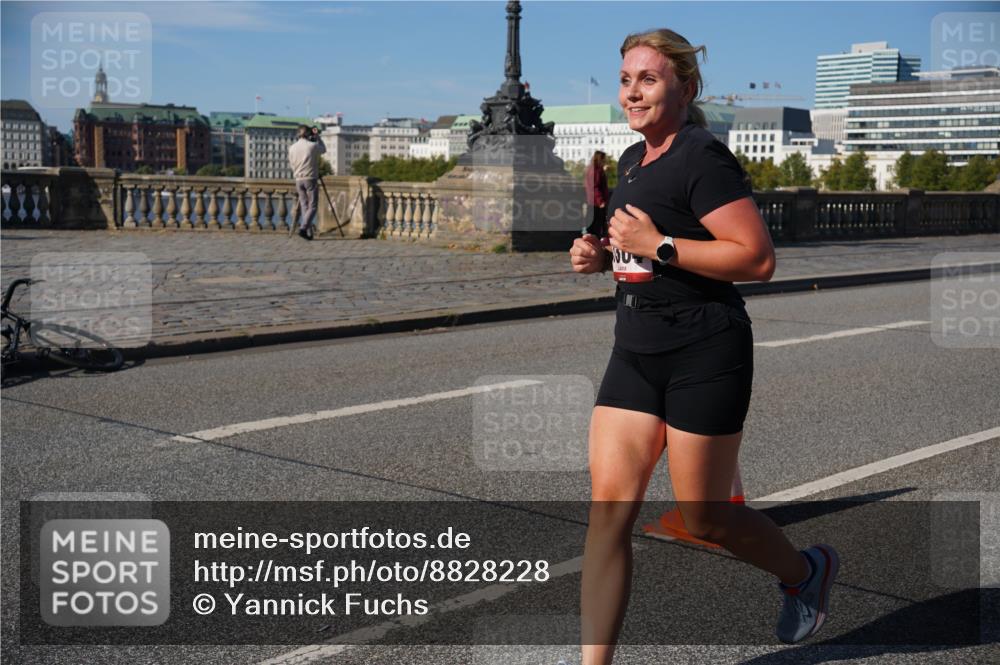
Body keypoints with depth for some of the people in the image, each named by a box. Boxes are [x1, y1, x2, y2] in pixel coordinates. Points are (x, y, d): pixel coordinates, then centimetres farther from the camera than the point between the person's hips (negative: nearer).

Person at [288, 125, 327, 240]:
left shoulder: (292, 148, 3)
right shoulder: (313, 146, -8)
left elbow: (291, 164, 12)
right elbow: (323, 149, 13)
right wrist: (317, 136, 16)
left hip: (298, 180, 4)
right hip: (311, 179, -4)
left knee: (304, 206, 10)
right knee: (312, 206, -1)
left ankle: (309, 232, 7)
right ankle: (303, 228, -18)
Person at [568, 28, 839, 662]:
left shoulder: (703, 158, -13)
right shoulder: (633, 161, 14)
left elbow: (759, 258, -20)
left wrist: (658, 246, -21)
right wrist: (602, 255, 9)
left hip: (704, 354, -8)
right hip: (636, 352, 8)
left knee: (705, 519, 4)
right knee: (609, 506, -1)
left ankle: (807, 571, 34)